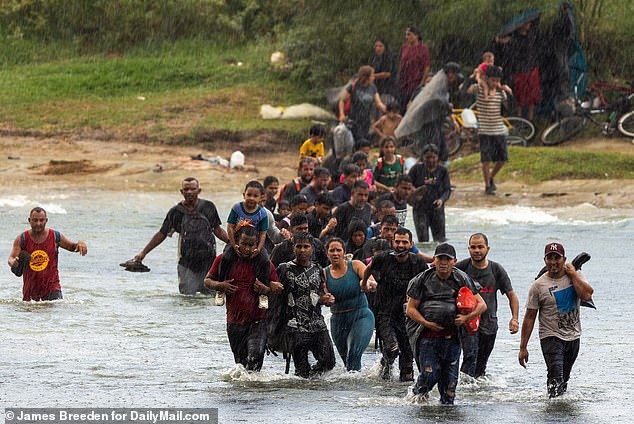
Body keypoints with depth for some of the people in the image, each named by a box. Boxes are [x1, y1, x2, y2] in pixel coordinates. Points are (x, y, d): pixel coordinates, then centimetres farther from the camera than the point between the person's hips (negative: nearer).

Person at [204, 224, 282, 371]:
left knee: (255, 357, -22)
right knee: (240, 362, 11)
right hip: (234, 321, 3)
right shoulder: (224, 260, 2)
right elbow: (207, 281, 12)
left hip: (257, 322, -3)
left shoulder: (264, 264, -2)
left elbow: (278, 288, 7)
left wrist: (266, 290, -15)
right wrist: (220, 285, -9)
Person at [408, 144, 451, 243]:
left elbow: (447, 189, 1)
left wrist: (442, 199, -19)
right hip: (420, 209, -1)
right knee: (423, 240, -7)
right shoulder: (416, 169, 1)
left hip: (437, 209, 1)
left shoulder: (442, 171, 3)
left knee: (440, 239, 1)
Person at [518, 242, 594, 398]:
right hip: (551, 337, -4)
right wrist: (523, 347, -7)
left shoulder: (576, 276, 2)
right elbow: (529, 317, -5)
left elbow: (587, 295, -18)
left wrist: (572, 274, -11)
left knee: (564, 378, 14)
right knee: (556, 376, -21)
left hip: (573, 337, 4)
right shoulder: (538, 285, -7)